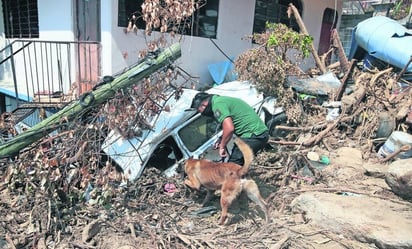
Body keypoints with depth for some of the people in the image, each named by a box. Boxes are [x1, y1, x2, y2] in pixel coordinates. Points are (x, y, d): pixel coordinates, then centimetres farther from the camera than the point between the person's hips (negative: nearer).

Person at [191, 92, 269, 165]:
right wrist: (221, 141, 22)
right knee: (238, 164, 19)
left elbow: (229, 128, -23)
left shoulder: (217, 104, -12)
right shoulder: (222, 100, 19)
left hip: (253, 135, -10)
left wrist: (222, 146, -10)